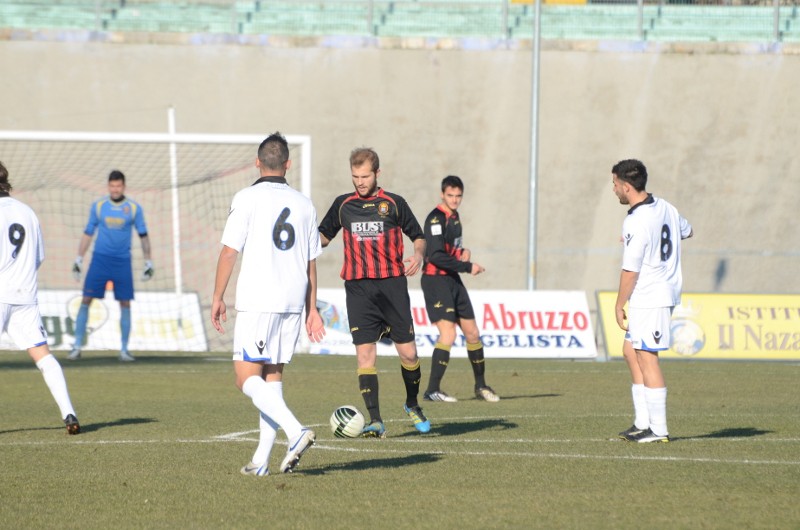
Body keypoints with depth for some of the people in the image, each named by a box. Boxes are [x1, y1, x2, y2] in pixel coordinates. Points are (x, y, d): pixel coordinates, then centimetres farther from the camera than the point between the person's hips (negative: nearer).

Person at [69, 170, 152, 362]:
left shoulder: (134, 208, 2)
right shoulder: (98, 206, 4)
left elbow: (143, 235, 7)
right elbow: (88, 233, 11)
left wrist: (148, 262, 4)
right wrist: (79, 259, 9)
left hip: (123, 261, 0)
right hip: (100, 258, 0)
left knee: (125, 304, -1)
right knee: (86, 300, -6)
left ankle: (124, 350, 8)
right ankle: (77, 347, -2)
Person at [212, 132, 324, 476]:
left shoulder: (247, 199, -4)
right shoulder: (304, 204, 11)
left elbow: (229, 251, -7)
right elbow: (311, 263, 14)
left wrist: (217, 298, 1)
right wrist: (312, 309, 19)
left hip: (257, 302, -6)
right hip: (293, 303, 6)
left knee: (247, 377, -5)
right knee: (272, 376, 11)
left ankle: (295, 432, -23)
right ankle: (261, 460, 7)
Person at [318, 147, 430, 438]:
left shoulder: (394, 203, 5)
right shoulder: (343, 204, 11)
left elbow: (419, 236, 10)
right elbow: (323, 236, 22)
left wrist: (418, 254, -11)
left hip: (392, 284, -1)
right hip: (358, 288, 1)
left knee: (408, 351, 0)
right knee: (365, 353, -9)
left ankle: (412, 404, 27)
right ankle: (375, 421, -9)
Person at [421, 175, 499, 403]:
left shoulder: (454, 217, 14)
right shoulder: (436, 219, -15)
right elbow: (436, 256, -24)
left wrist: (464, 252, 5)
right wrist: (468, 267, -20)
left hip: (453, 280, 9)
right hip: (435, 280, -9)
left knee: (472, 333, 11)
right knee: (448, 333, -18)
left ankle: (480, 385, 25)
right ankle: (432, 390, -15)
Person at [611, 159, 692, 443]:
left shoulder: (636, 223, -20)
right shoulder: (665, 207, 7)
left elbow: (630, 271, -17)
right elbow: (687, 231, 27)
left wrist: (619, 305, -7)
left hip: (648, 298, -10)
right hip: (667, 290, 10)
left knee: (646, 357, -6)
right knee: (631, 351, 16)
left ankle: (658, 429, -4)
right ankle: (642, 422, 17)